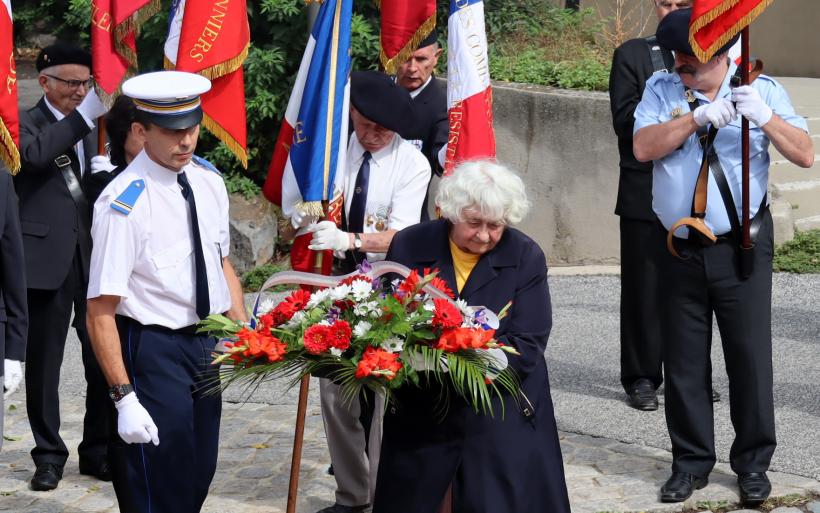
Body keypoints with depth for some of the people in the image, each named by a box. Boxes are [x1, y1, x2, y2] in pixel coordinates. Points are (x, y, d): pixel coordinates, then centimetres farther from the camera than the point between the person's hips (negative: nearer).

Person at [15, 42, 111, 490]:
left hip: (95, 259, 5)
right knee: (43, 363, 4)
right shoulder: (26, 122, -2)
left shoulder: (91, 126, 15)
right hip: (48, 259, -4)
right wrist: (82, 116, -26)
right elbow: (35, 154, -24)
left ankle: (98, 451, 16)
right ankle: (48, 456, 14)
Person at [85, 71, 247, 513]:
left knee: (198, 477, 18)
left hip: (205, 344, 7)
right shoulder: (123, 205, -21)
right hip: (151, 348, -7)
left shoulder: (209, 183, 2)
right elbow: (100, 313, -21)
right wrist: (124, 397, -24)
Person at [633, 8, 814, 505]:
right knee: (684, 362, 8)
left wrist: (764, 116, -26)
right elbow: (643, 147, -12)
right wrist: (699, 117, -23)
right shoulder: (663, 89, 3)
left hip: (741, 247, -2)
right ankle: (692, 462, 20)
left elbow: (805, 155, -10)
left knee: (751, 357, 2)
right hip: (680, 249, 2)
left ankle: (753, 464, 15)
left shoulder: (762, 90, -1)